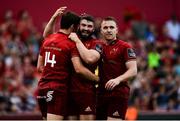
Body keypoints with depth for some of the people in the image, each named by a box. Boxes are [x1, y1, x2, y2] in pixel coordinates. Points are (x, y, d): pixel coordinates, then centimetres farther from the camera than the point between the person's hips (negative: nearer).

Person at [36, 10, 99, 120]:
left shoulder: (47, 40, 12)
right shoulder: (71, 44, -9)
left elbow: (39, 67, 18)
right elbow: (79, 69, -17)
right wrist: (98, 79, -8)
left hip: (42, 87, 7)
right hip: (58, 89, -7)